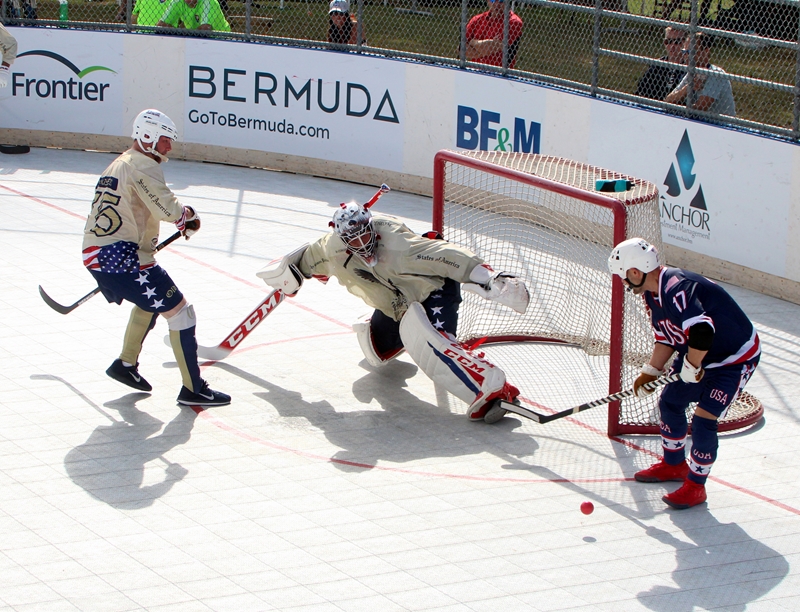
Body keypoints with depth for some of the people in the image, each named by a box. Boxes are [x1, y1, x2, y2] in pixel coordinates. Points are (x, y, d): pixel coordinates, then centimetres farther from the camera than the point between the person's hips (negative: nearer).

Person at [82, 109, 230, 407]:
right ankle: (192, 389, -1)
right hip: (121, 258, -10)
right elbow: (167, 208, -19)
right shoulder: (143, 165, -10)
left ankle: (126, 364, 39)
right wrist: (189, 215, 3)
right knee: (178, 311, -4)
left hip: (95, 255, 10)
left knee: (149, 301, 33)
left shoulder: (119, 164, 21)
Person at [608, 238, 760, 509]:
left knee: (703, 420, -14)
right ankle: (674, 464, 37)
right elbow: (666, 338, 10)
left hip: (736, 358, -10)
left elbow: (702, 332, -45)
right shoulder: (653, 294, -1)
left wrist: (691, 368, -29)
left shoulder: (676, 289, -34)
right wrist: (651, 371, 1)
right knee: (670, 402, 17)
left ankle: (695, 486, 3)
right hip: (698, 355, 10)